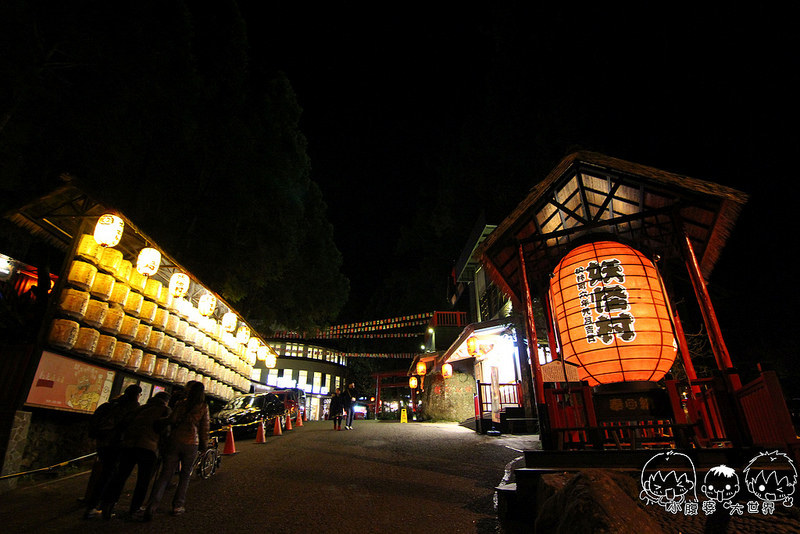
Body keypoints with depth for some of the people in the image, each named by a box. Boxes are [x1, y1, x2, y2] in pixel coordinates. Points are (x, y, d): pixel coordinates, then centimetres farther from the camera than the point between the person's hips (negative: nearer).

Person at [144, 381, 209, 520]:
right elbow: (204, 428, 2)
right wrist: (204, 445, 12)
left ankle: (153, 503, -12)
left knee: (165, 474, 5)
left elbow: (172, 421, -3)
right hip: (191, 444, -1)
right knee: (185, 475, 14)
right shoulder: (203, 407, 1)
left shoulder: (180, 404, 4)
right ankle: (178, 506, 15)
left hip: (174, 441, 1)